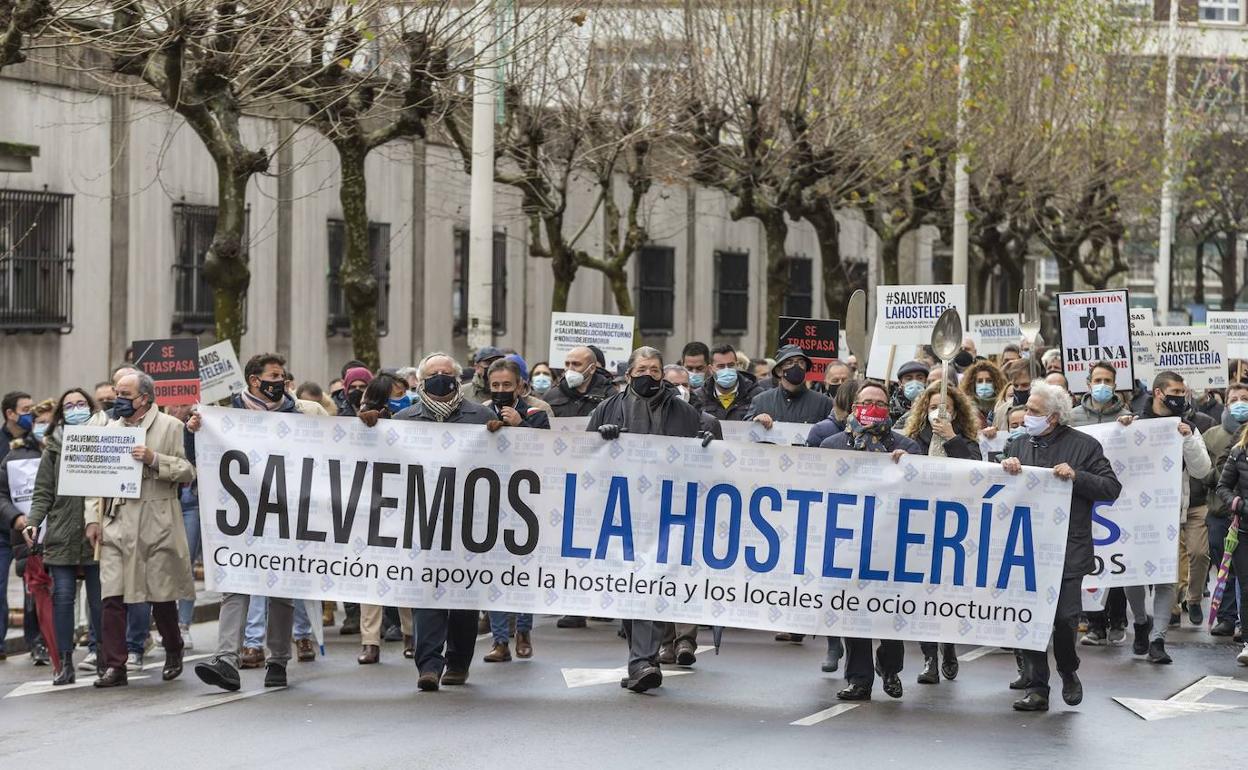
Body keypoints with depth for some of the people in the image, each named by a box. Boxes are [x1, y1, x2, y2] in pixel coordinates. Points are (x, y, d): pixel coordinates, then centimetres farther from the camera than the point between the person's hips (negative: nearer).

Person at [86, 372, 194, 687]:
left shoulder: (170, 426, 2)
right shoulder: (111, 429, 16)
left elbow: (188, 472, -4)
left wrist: (154, 459, -17)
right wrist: (92, 517, 6)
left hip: (156, 522, -3)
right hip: (116, 523, 3)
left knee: (161, 594, 4)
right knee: (112, 596, -5)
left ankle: (174, 653, 27)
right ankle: (114, 666, -2)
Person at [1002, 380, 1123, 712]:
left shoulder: (1083, 446, 1)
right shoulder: (1017, 446, 15)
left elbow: (1111, 488, -2)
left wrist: (1076, 476, -15)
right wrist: (1005, 469, -3)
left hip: (1068, 550, -4)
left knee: (1065, 616, -5)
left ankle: (1068, 671, 23)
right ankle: (1036, 688, 7)